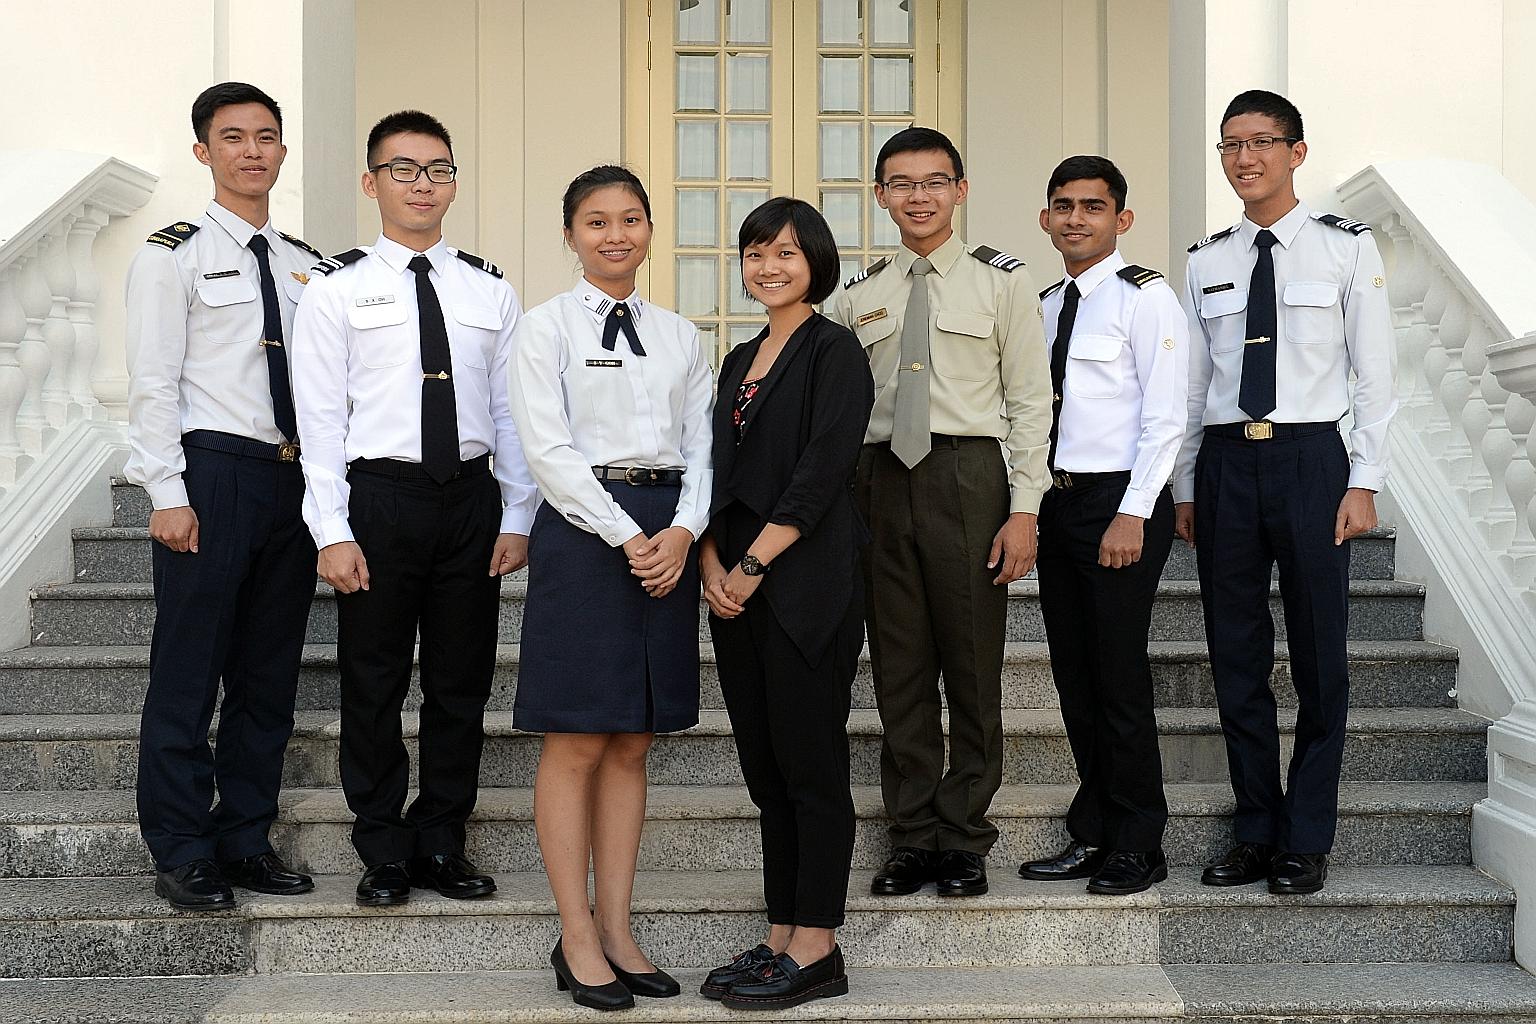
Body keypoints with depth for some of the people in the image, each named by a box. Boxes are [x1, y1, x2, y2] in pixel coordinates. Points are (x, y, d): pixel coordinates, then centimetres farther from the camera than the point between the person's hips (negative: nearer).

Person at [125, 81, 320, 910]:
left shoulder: (304, 265, 15)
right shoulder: (173, 256, -1)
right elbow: (153, 383, -6)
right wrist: (168, 494, -14)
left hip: (293, 478, 6)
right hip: (211, 472, -5)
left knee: (270, 672, 10)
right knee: (188, 671, -1)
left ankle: (246, 841, 20)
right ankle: (181, 854, 9)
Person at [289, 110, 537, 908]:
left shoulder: (490, 291, 10)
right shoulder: (337, 289, 1)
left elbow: (510, 411, 8)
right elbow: (319, 417, -4)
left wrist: (517, 517, 2)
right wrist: (332, 532, -11)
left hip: (471, 495, 3)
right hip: (379, 494, -3)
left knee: (462, 683, 10)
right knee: (374, 685, 4)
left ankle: (441, 846, 24)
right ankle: (384, 855, 18)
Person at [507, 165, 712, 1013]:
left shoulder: (681, 337, 15)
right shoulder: (547, 328, 1)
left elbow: (701, 449, 10)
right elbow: (548, 448, -7)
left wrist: (683, 532, -8)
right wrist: (625, 537, -14)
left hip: (668, 537, 5)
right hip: (583, 529, -4)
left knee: (632, 746, 8)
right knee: (576, 745, -2)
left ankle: (617, 930, 16)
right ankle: (577, 942, 6)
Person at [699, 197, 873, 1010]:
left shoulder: (834, 350, -4)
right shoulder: (740, 361, 18)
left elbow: (823, 470, -14)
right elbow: (718, 473, 15)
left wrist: (754, 563, -16)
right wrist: (711, 562, -1)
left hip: (806, 582, -8)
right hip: (737, 585, 8)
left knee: (811, 763, -3)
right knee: (765, 768, 10)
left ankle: (816, 951, 4)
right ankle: (780, 938, 18)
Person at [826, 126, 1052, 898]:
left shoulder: (1000, 280, 3)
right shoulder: (858, 294, 12)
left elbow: (1030, 401, -1)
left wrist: (1024, 510, -8)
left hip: (968, 474, -3)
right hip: (880, 479, 3)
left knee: (973, 662, 2)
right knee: (899, 667, 7)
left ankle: (963, 837, 15)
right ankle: (912, 836, 18)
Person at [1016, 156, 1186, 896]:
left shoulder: (1144, 297, -6)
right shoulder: (1045, 305, 15)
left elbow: (1166, 415, -12)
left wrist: (1132, 514, -17)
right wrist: (1029, 503, 8)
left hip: (1119, 503, -7)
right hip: (1057, 501, 7)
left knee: (1119, 675, -3)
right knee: (1074, 677, 10)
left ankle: (1138, 847, 9)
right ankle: (1091, 835, 20)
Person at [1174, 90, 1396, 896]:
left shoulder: (1346, 248, 0)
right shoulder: (1206, 262, 9)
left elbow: (1375, 375, -1)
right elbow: (1192, 384, 12)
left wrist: (1364, 483, -7)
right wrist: (1184, 489, 10)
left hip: (1310, 459, -3)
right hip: (1225, 462, 3)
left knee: (1318, 656, 3)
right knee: (1236, 657, 8)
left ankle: (1306, 841, 16)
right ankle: (1255, 832, 21)